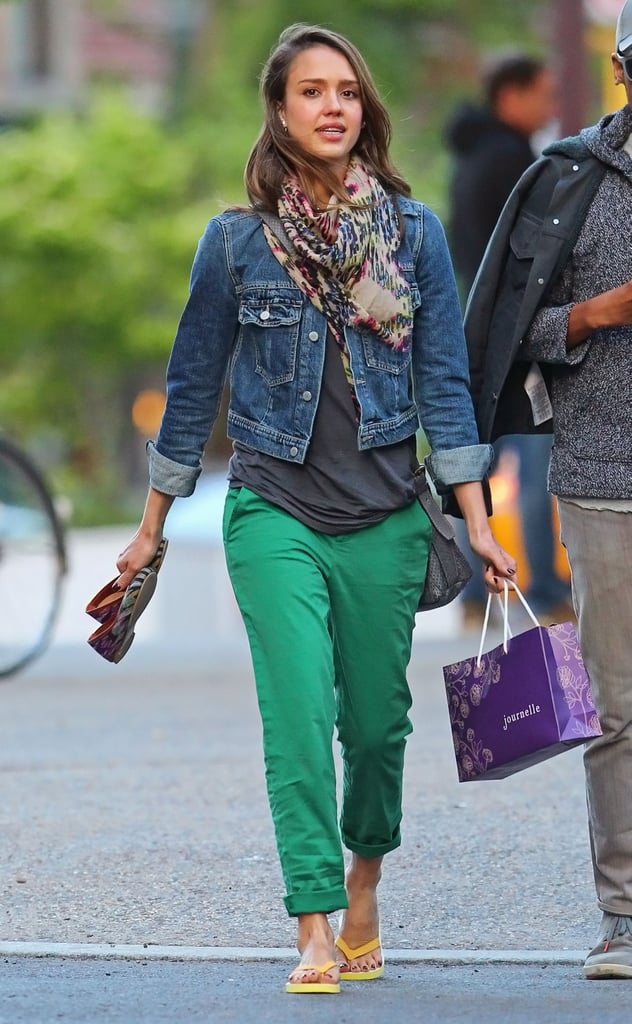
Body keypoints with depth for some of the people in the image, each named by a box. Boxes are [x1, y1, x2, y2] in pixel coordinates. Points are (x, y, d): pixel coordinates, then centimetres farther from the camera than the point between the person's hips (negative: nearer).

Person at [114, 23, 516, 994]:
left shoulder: (413, 232, 2)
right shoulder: (236, 241, 0)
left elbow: (444, 383, 3)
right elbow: (193, 386, 9)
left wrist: (478, 524, -2)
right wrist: (152, 528, 13)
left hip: (386, 519, 1)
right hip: (275, 514, -1)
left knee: (377, 721, 8)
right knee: (299, 714, -14)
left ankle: (365, 883, 34)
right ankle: (315, 931, -14)